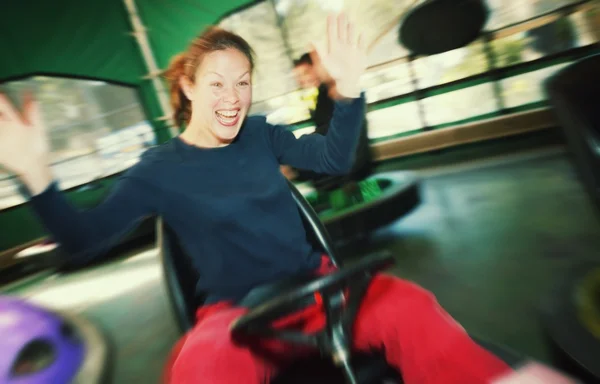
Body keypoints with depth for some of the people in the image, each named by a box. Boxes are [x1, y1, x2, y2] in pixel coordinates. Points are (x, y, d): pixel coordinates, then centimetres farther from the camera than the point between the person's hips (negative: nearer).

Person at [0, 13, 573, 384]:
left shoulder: (259, 134, 8)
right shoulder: (160, 168, 0)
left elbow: (334, 159, 6)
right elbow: (83, 242, -4)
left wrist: (349, 88, -6)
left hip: (312, 279, 3)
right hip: (236, 308, -2)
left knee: (410, 308, -24)